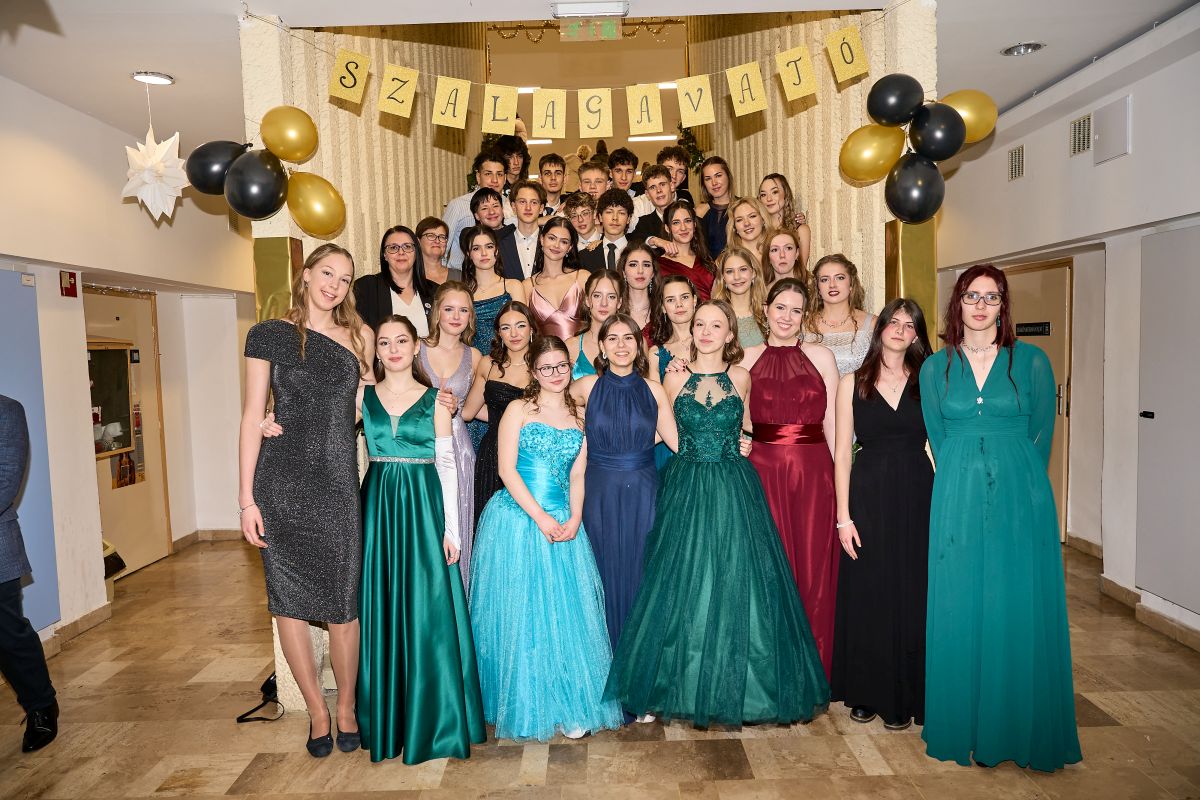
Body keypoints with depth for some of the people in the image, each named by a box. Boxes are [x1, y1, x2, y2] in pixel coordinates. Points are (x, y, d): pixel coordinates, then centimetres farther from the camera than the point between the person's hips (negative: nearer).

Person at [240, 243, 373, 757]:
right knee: (288, 601, 6)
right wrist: (246, 498, -5)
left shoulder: (359, 337, 10)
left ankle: (346, 707, 24)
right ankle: (316, 709, 24)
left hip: (338, 482, 1)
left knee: (343, 601, 3)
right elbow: (253, 417, -1)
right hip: (282, 480, -1)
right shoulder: (269, 335, 3)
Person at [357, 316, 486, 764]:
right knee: (382, 609, 7)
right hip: (379, 506, 2)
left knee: (427, 609, 0)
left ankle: (432, 717, 15)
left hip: (423, 507, -1)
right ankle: (385, 717, 22)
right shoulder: (362, 397, 7)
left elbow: (447, 465, 1)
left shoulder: (435, 399, 3)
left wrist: (451, 528, -4)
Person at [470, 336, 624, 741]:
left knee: (567, 612, 2)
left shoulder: (578, 417, 12)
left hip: (564, 523, 4)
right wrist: (540, 517, -14)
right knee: (521, 611, 1)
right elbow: (507, 469, -7)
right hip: (518, 519, -3)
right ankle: (525, 706, 15)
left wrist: (575, 517, -8)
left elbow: (577, 475, 9)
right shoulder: (519, 409, 0)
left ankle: (571, 705, 13)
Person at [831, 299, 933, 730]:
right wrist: (843, 515, -5)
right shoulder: (852, 383, 3)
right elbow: (842, 453, 0)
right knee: (866, 594, 5)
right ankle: (866, 692, 22)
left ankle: (904, 697, 21)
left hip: (917, 497, 1)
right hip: (868, 495, -1)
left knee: (911, 596, 6)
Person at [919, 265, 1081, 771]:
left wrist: (1011, 480, 4)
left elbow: (1041, 435, 5)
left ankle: (1019, 729, 21)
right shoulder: (935, 367, 6)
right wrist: (966, 484, 5)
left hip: (1020, 500, -1)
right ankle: (962, 727, 20)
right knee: (958, 611, 5)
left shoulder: (1031, 361, 2)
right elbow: (938, 439, 9)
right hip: (958, 500, 1)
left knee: (1020, 611, 4)